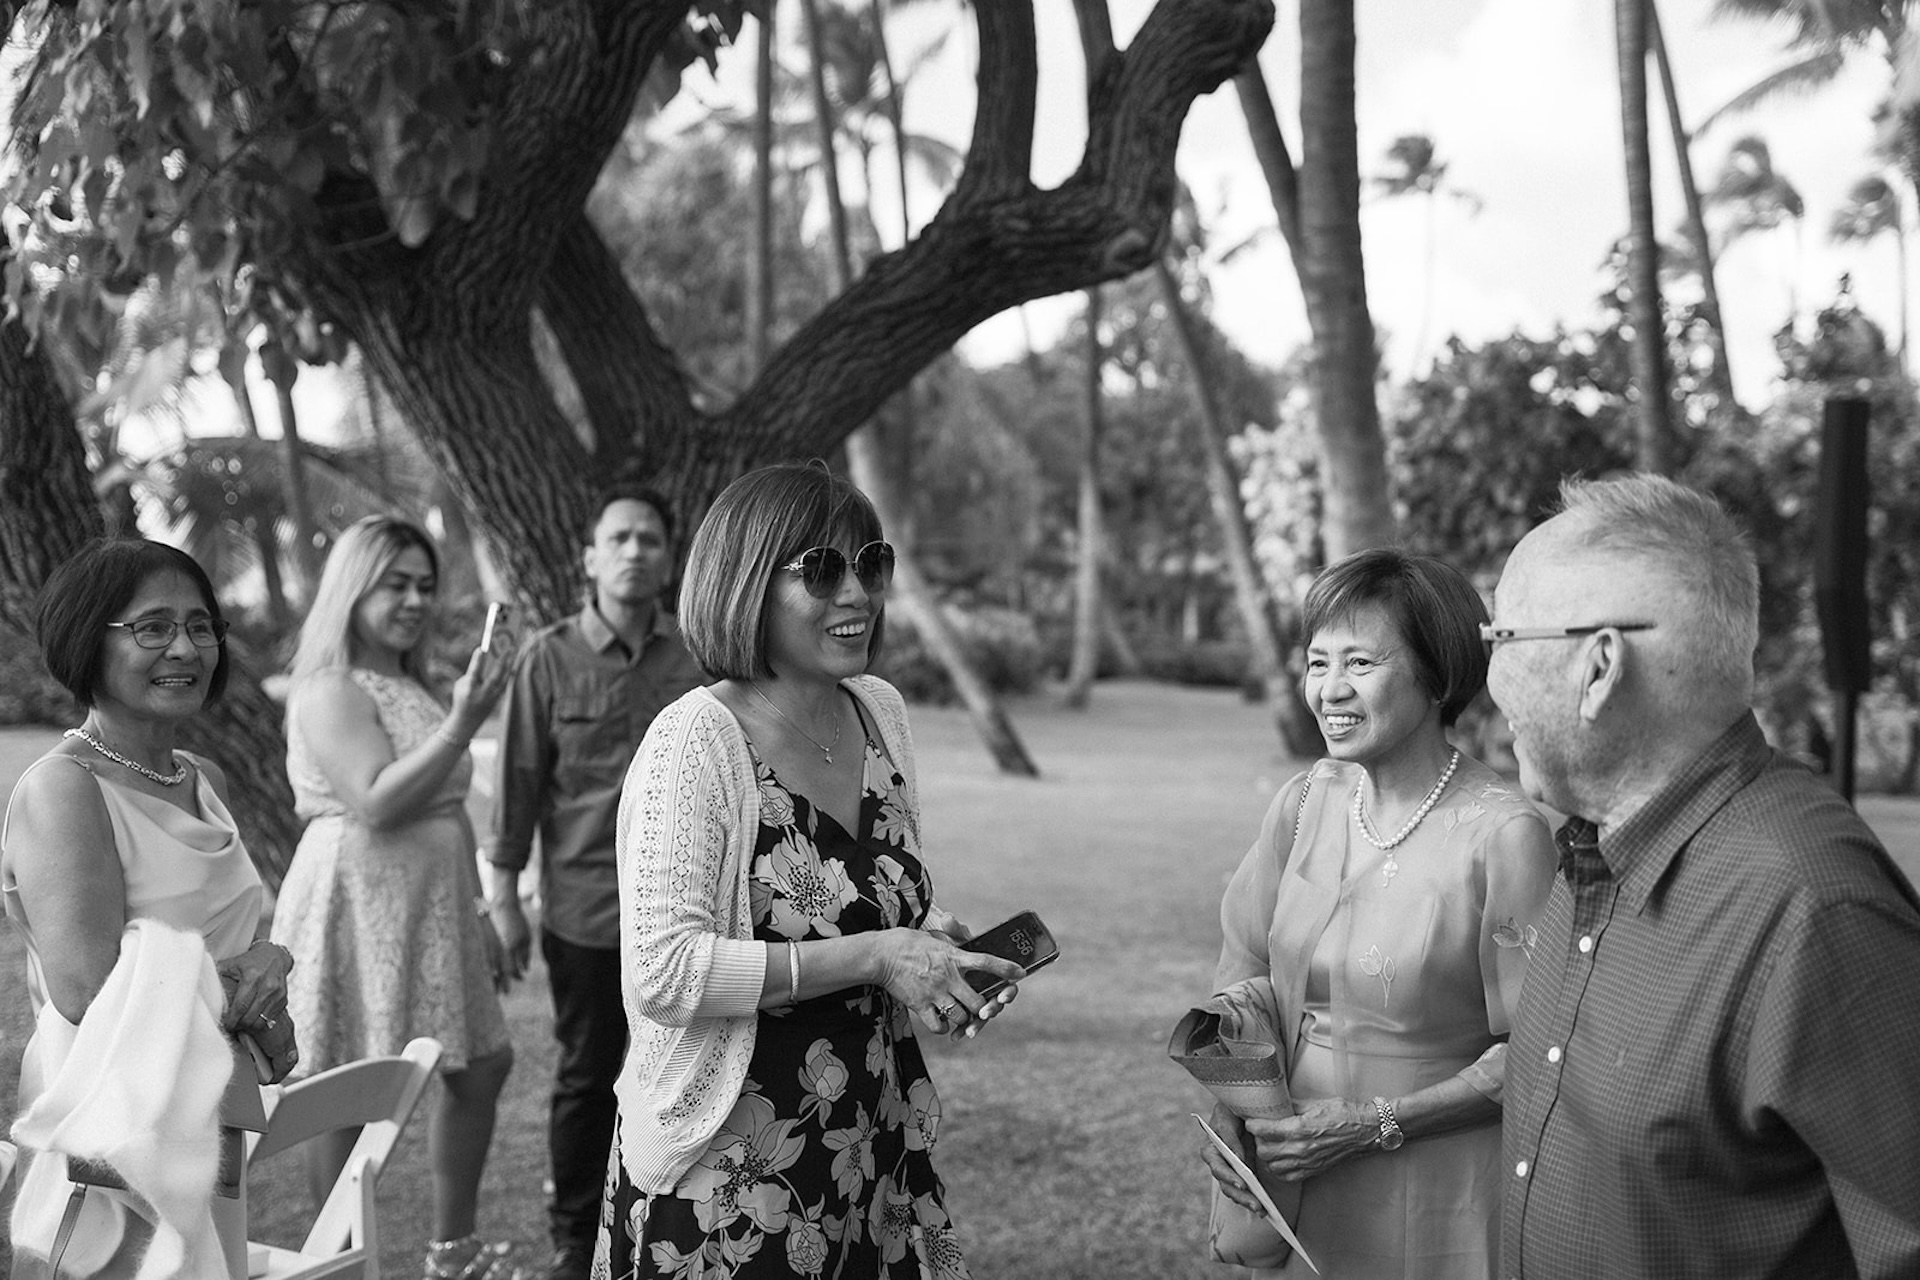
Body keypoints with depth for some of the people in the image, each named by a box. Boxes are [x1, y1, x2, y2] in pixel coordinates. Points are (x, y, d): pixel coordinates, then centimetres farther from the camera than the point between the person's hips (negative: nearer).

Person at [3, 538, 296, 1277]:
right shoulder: (62, 791, -16)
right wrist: (258, 971, -13)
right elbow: (90, 991, -24)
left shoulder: (205, 780, 9)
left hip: (209, 1128, 8)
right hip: (109, 1150, -7)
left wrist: (260, 978, -6)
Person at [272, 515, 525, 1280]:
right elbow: (377, 802, -22)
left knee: (481, 1066, 14)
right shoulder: (330, 691, -11)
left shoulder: (413, 690, 16)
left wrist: (479, 914, 19)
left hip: (431, 911, 9)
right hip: (359, 909, -9)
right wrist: (463, 723, -24)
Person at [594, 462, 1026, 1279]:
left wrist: (933, 944, -3)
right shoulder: (695, 741, -17)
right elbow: (661, 974, -23)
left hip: (876, 1145, 6)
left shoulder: (880, 711, 4)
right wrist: (873, 957, -24)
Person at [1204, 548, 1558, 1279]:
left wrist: (1376, 1124, -17)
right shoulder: (1305, 803, -2)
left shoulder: (1502, 834, -18)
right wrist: (1227, 1110, -7)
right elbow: (1243, 965, 7)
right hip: (1297, 1186, 5)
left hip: (1441, 1205, -5)